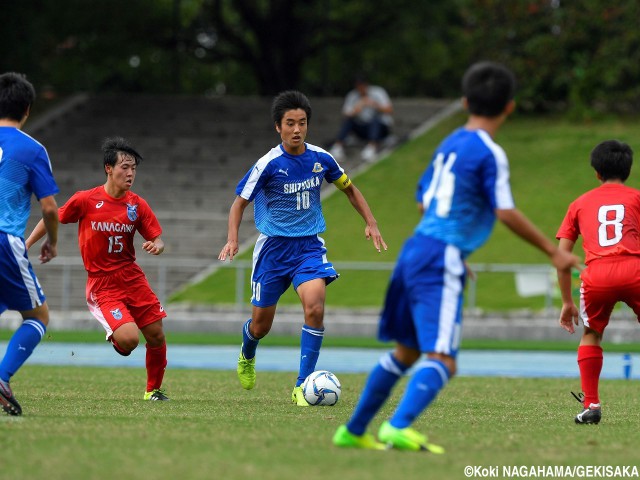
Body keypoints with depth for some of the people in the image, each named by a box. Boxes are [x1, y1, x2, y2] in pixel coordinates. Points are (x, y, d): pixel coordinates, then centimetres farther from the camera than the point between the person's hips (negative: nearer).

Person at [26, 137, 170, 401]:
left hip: (132, 278, 4)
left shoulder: (137, 205, 0)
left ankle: (153, 389, 28)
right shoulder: (85, 200, -9)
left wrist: (156, 246, -19)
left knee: (157, 337, 4)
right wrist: (26, 245, 3)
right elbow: (52, 219, 4)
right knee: (129, 339, -22)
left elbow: (157, 239, 5)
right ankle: (116, 338, 16)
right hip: (101, 285, -4)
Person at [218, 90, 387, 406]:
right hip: (273, 248, -1)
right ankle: (247, 356, 46)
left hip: (309, 246, 1)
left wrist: (371, 223, 5)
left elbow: (349, 190, 14)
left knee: (315, 306, -25)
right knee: (261, 324, 7)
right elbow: (240, 202, -5)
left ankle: (302, 386, -17)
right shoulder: (268, 164, -13)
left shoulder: (321, 159, -4)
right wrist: (232, 240, -20)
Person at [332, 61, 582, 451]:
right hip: (441, 262, -9)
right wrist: (553, 251, -11)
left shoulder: (450, 144, 15)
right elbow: (506, 213, -17)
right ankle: (399, 428, -34)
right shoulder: (490, 153, -9)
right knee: (442, 359, -15)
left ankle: (353, 431, 27)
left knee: (407, 351, 21)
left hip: (417, 250, 9)